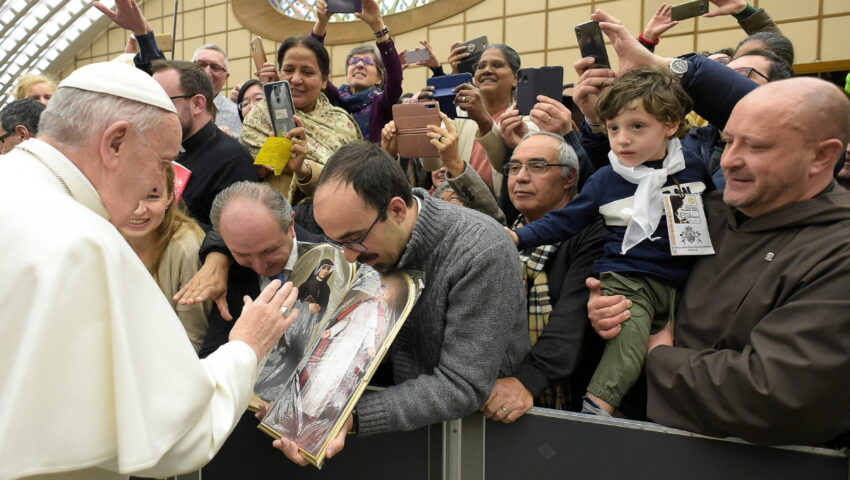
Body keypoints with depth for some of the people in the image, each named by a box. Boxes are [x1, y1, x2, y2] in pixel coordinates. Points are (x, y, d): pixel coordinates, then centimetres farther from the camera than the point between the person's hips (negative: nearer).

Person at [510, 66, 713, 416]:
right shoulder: (606, 180, 2)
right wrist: (519, 236, -4)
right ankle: (596, 407, -28)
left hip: (684, 283, 3)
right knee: (631, 330, -27)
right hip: (626, 279, -3)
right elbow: (563, 221, 7)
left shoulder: (693, 167, 5)